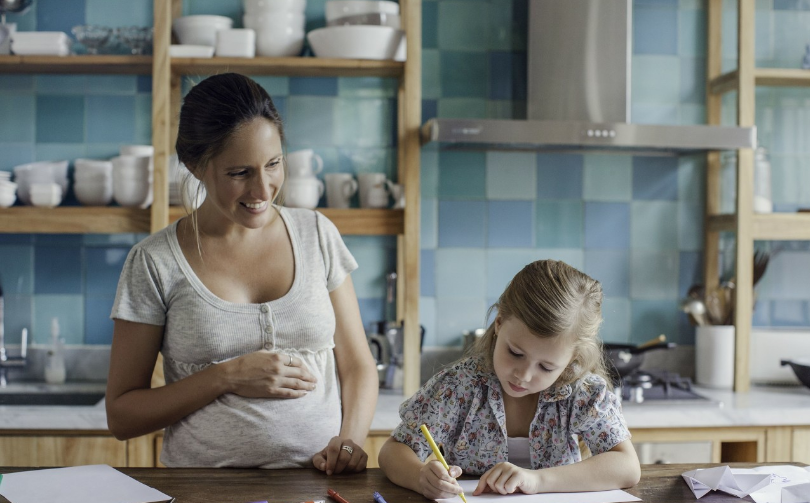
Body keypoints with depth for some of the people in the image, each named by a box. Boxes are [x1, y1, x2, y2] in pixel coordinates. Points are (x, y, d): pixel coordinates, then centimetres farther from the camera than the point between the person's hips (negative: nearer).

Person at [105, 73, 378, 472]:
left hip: (319, 482, 2)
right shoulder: (154, 262, -1)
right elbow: (121, 415, 2)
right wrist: (228, 377, -10)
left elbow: (358, 366, 11)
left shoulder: (316, 234, 8)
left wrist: (349, 440, -8)